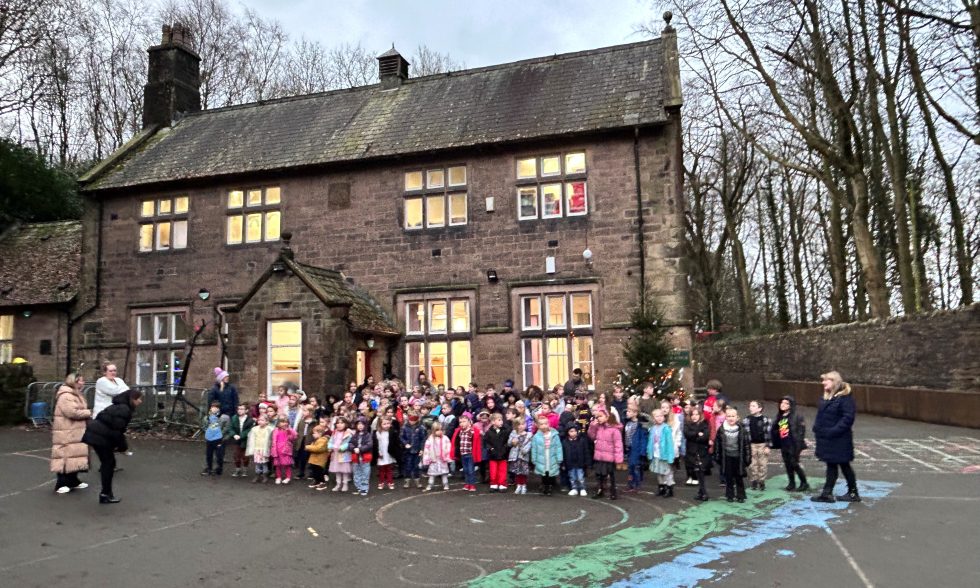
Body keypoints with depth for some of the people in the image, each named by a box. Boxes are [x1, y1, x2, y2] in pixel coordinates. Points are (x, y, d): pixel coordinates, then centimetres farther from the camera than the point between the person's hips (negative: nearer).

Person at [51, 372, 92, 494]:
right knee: (65, 456, -8)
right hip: (66, 434, -10)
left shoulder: (76, 395, 18)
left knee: (74, 457, 13)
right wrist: (88, 413, -13)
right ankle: (61, 484, -2)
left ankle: (73, 481, 21)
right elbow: (72, 412, -25)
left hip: (75, 433, 10)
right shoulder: (66, 396, -16)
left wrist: (87, 414, 6)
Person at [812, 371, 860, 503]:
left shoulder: (845, 397, -17)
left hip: (839, 440, -8)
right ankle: (827, 494, 17)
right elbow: (820, 415, 18)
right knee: (831, 466, 12)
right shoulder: (826, 397, 10)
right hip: (827, 439, 8)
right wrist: (817, 428, 5)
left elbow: (848, 417, -23)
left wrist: (834, 431, -25)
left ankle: (854, 493, 19)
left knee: (844, 466, 6)